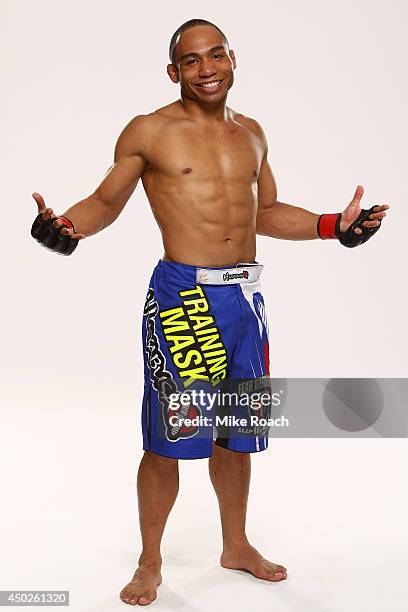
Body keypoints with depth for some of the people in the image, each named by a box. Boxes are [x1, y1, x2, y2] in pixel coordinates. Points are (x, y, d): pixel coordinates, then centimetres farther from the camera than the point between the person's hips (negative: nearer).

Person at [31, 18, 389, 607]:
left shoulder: (251, 133, 14)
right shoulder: (149, 132, -2)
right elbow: (106, 202, 3)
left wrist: (335, 226, 13)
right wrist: (63, 225, -17)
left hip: (246, 296, 5)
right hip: (183, 296, -5)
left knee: (237, 433, 16)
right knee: (167, 439, -1)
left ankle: (236, 545, 35)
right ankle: (150, 561, 19)